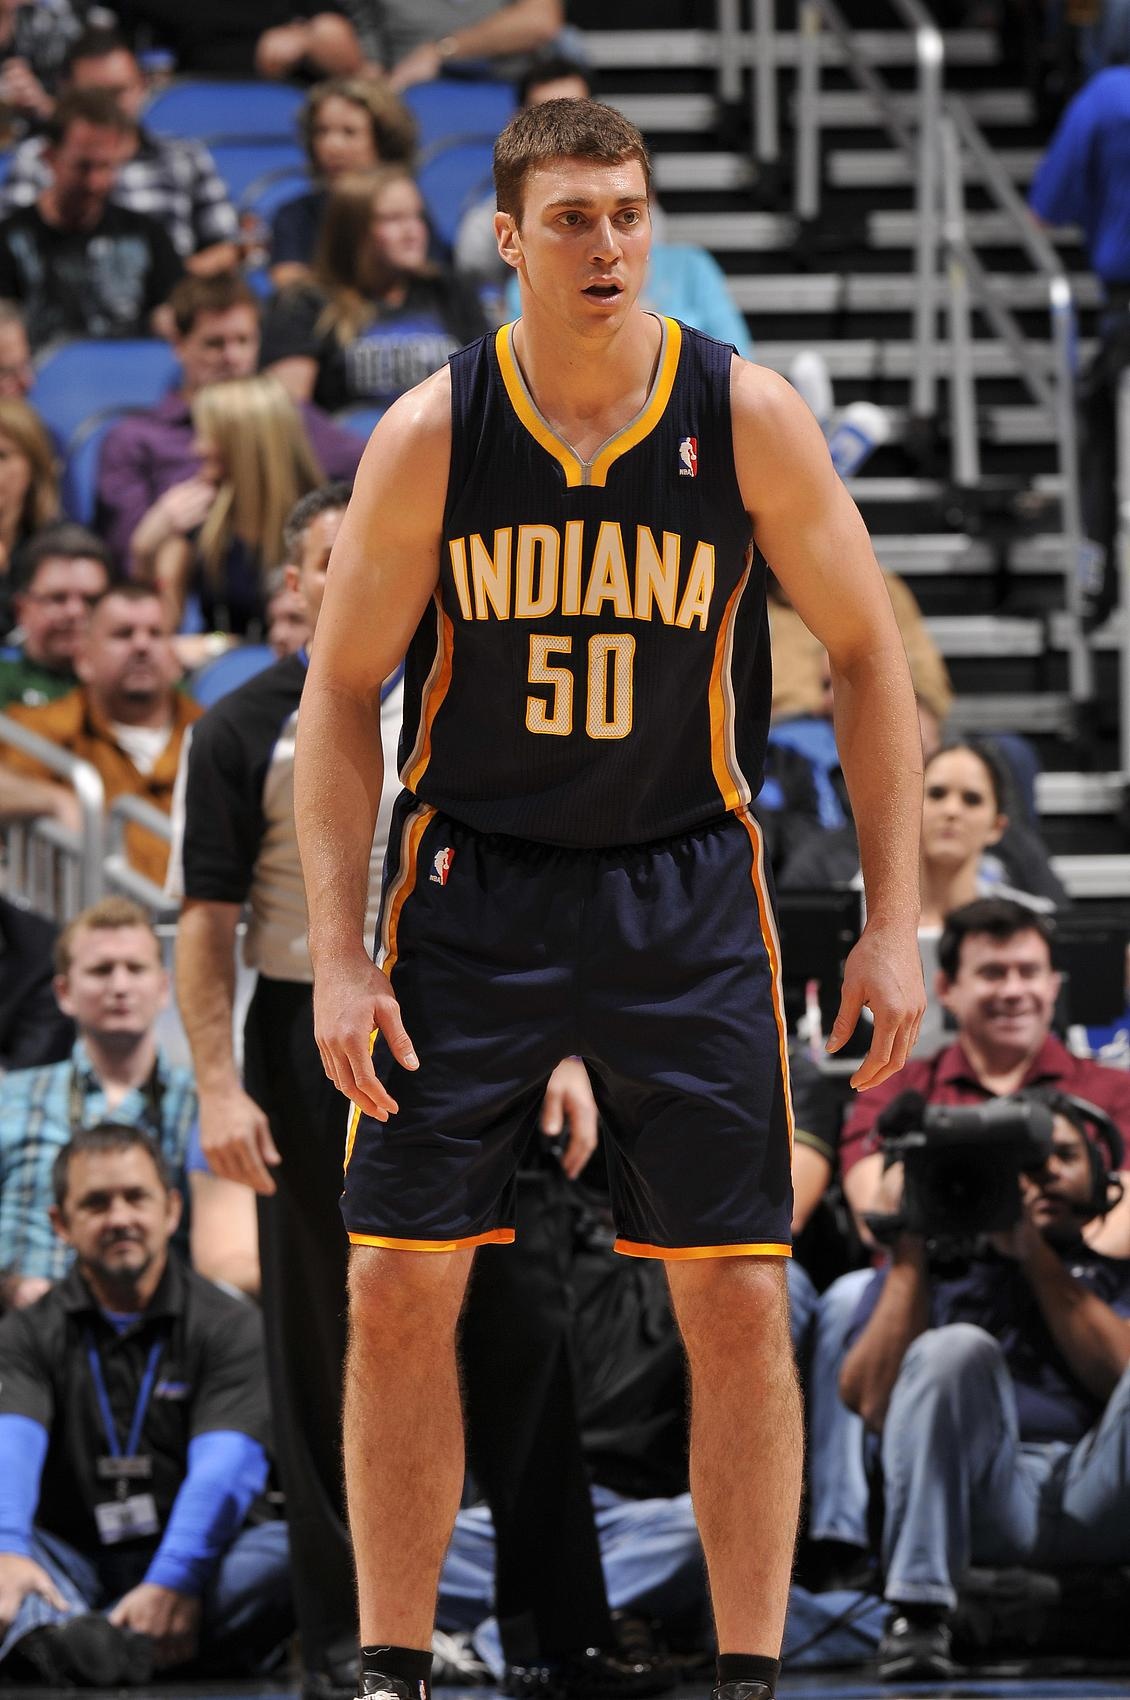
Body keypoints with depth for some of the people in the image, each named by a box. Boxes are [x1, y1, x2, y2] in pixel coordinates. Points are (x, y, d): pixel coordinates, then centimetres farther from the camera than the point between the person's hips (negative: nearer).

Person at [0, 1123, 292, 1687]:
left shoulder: (230, 1328, 5)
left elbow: (224, 1465, -13)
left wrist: (173, 1582, -32)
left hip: (187, 1561, -1)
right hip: (71, 1569, 1)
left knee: (293, 1552, -31)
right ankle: (47, 1630, -61)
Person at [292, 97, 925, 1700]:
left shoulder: (749, 419, -8)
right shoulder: (430, 437, -7)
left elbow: (870, 656, 2)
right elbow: (341, 696, 0)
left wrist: (894, 924, -3)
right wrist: (339, 956, -7)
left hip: (683, 889, 0)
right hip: (468, 887, 0)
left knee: (739, 1297, -3)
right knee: (400, 1287, -3)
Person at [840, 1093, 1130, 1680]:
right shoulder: (932, 1272, 26)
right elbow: (871, 1400, 7)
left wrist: (1033, 1250, 1)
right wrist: (911, 1252, 8)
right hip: (978, 1502, -1)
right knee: (955, 1348, -29)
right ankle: (917, 1613, -35)